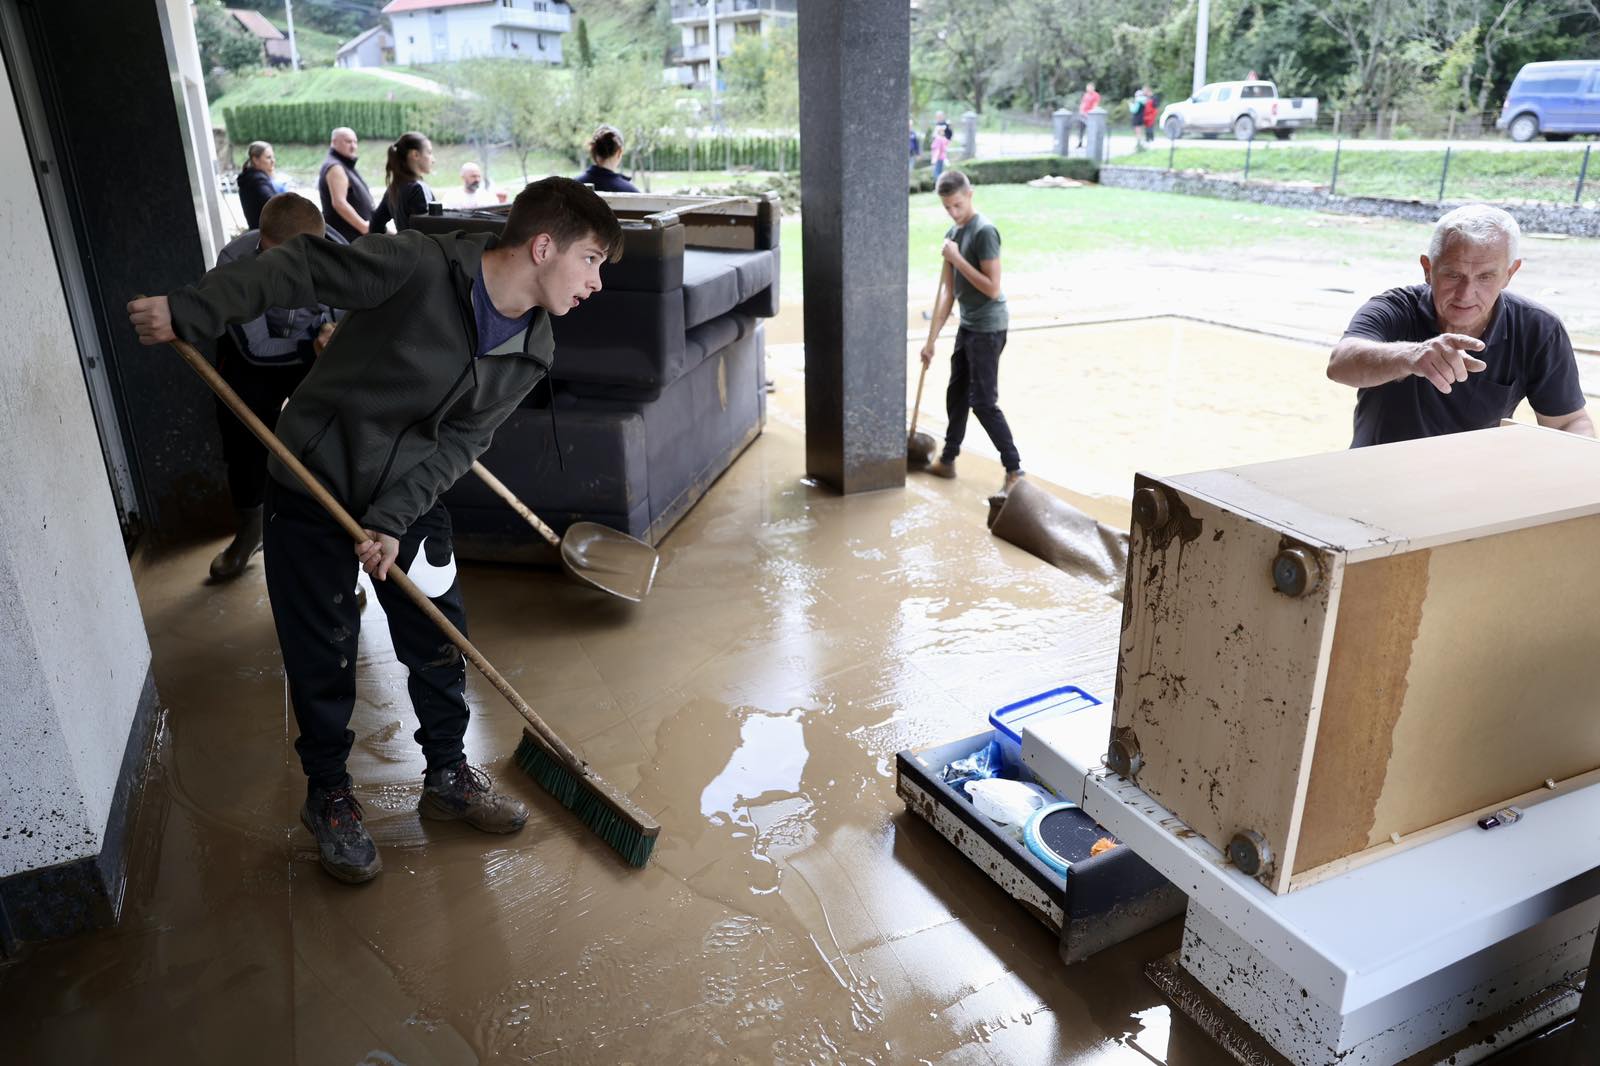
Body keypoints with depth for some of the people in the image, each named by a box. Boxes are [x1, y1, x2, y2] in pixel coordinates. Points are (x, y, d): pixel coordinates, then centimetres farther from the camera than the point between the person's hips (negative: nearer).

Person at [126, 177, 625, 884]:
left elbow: (458, 443, -9)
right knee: (321, 659, 6)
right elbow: (303, 269, -17)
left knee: (441, 641, 9)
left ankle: (447, 778, 31)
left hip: (411, 495, 5)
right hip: (313, 485, -4)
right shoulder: (424, 264, -25)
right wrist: (189, 311, -19)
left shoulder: (531, 354, -8)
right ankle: (328, 799, 27)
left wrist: (393, 521, -18)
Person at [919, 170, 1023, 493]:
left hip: (988, 327, -9)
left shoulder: (984, 231, -16)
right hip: (968, 325, 9)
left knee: (983, 401, -8)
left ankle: (1014, 470, -1)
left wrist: (957, 259, -20)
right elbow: (949, 292, 11)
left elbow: (992, 288, -22)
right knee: (957, 394, 16)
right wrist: (931, 339, 9)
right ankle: (947, 460, 29)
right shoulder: (953, 234, 9)